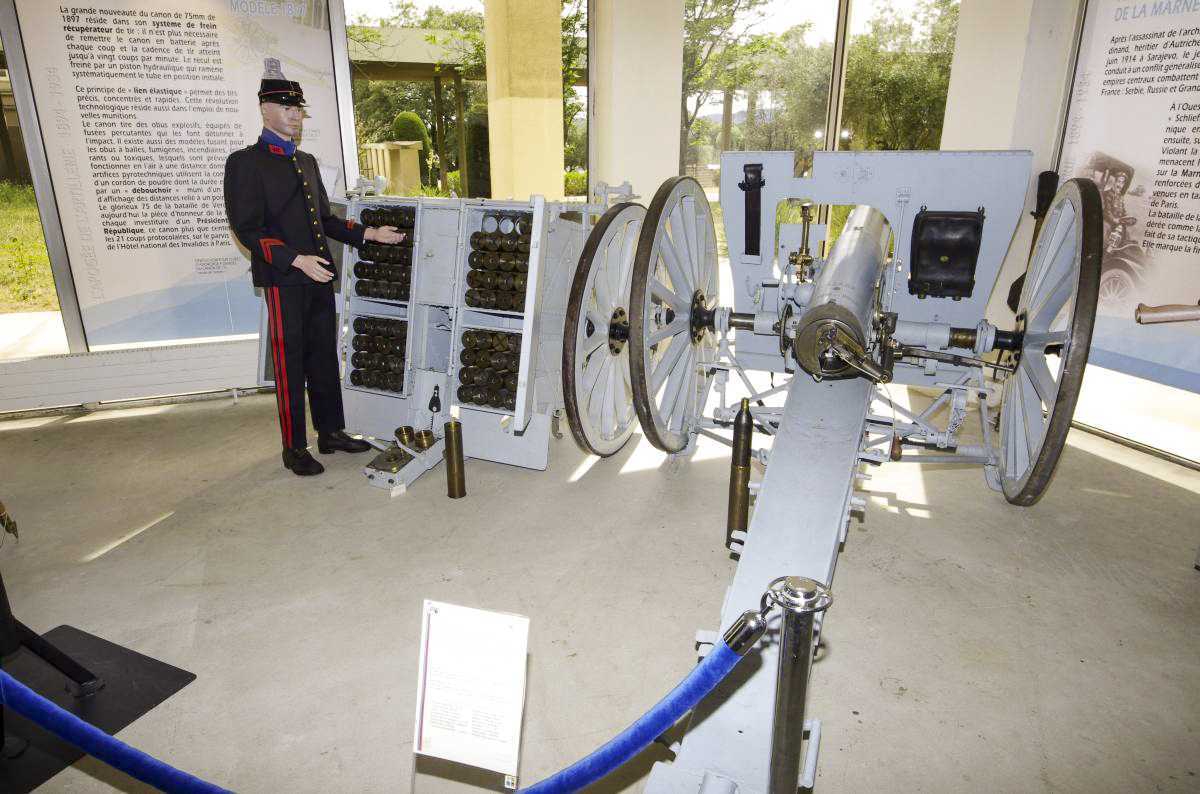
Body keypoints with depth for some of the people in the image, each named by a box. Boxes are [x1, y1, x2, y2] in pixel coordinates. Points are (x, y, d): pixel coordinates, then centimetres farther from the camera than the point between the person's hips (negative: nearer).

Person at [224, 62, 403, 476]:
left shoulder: (307, 161, 17)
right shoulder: (245, 162, -6)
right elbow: (247, 229, -12)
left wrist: (368, 233, 9)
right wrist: (296, 260, -23)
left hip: (320, 276, 7)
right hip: (284, 280, -7)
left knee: (324, 357, 13)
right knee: (290, 364, 0)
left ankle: (331, 432, 25)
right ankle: (294, 448, 10)